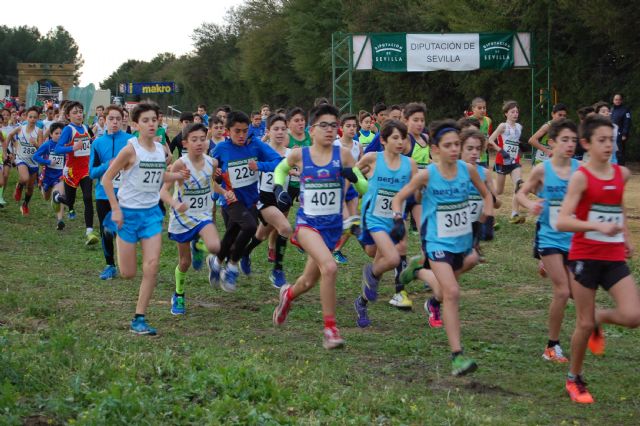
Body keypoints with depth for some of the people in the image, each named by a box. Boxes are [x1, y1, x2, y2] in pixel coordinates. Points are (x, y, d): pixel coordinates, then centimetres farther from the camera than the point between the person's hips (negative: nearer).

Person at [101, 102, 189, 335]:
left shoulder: (160, 149, 4)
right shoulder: (131, 149, -14)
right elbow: (106, 179, -9)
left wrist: (178, 176, 6)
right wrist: (115, 209, -14)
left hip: (152, 212, 5)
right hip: (129, 212, -5)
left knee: (151, 267, -7)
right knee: (128, 273, 2)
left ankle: (139, 319, 1)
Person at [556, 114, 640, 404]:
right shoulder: (581, 177, -11)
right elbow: (562, 221, -19)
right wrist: (598, 226, -31)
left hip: (614, 258, 4)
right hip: (585, 256, -4)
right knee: (585, 324, 2)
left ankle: (600, 318, 22)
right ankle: (574, 379, 23)